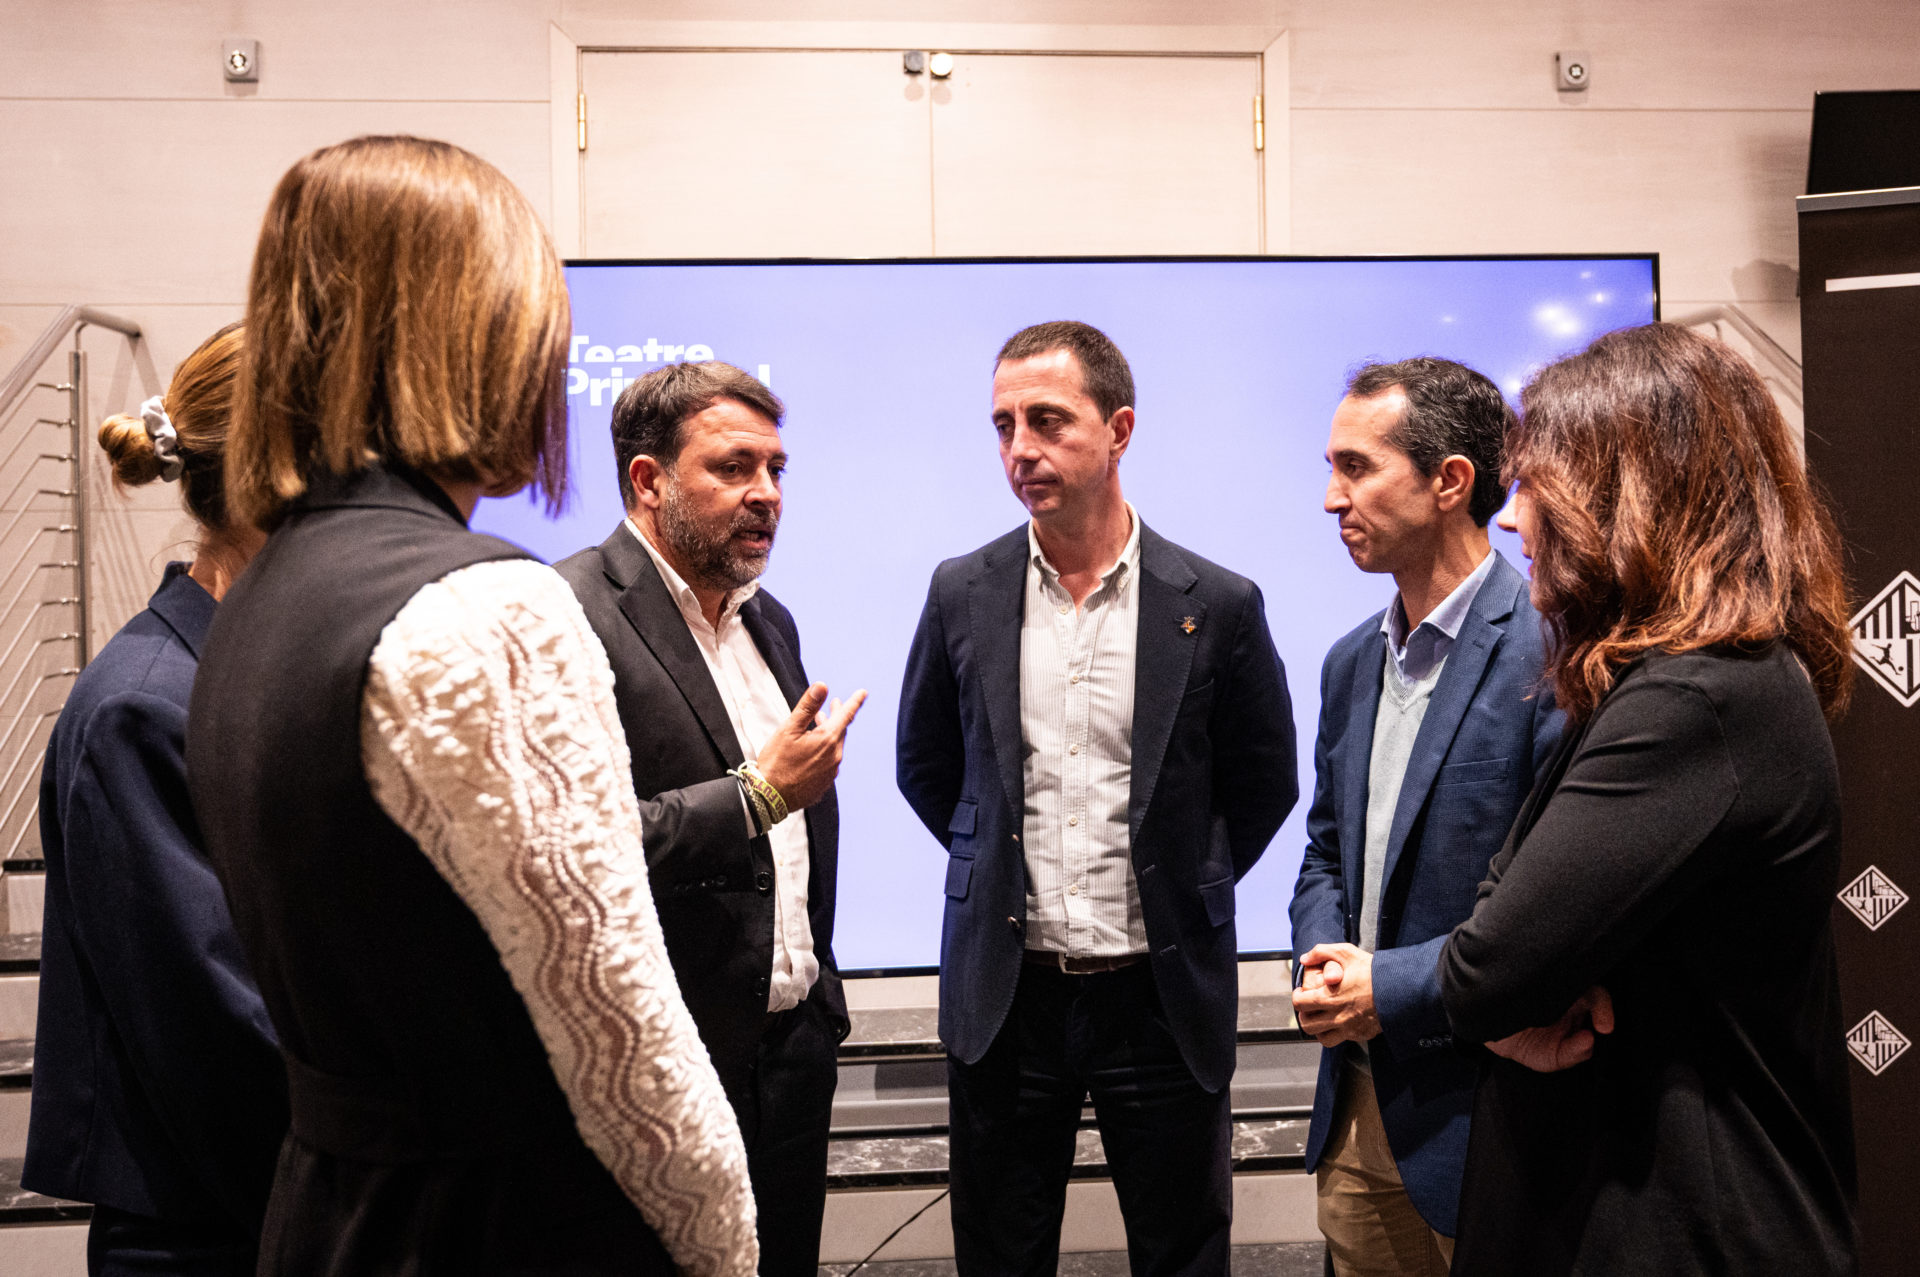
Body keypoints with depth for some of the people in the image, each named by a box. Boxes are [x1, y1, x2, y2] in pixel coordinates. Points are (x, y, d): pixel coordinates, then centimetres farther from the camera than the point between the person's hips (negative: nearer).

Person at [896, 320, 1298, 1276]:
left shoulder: (1217, 606, -5)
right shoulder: (961, 594, 0)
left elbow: (1264, 784, 7)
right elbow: (924, 766, 13)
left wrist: (1183, 887, 6)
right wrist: (1002, 865, 10)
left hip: (1163, 994, -1)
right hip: (1004, 992, 2)